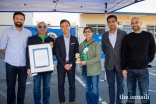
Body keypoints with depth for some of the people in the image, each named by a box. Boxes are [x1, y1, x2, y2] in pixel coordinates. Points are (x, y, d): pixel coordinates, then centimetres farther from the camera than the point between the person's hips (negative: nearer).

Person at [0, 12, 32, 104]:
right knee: (10, 86, 7)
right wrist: (10, 56, 1)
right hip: (11, 64, -1)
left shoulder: (28, 32, 4)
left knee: (22, 85, 12)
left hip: (24, 64, 2)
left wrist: (28, 59, 2)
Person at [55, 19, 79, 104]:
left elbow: (76, 53, 1)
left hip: (71, 65, 0)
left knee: (72, 84, 6)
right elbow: (57, 54, -3)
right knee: (60, 84, 5)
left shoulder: (74, 39, 4)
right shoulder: (58, 40, 2)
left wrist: (70, 64, -9)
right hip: (61, 65, 0)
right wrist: (64, 64, -11)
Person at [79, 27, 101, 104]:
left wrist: (86, 62, -18)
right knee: (87, 88, 14)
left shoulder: (96, 44, -5)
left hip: (93, 69, -4)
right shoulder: (81, 44, 8)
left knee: (94, 89, 2)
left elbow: (98, 57, -12)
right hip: (84, 69, 4)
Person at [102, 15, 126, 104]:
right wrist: (109, 55, 9)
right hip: (109, 64, 2)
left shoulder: (123, 33, -4)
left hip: (120, 63, -2)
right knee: (111, 85, 11)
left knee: (120, 85, 8)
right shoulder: (105, 35, 4)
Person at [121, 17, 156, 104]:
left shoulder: (148, 35, 1)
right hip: (130, 69, 1)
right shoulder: (127, 37, 0)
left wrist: (149, 60, 4)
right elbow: (123, 53, 1)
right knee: (131, 91, 10)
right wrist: (123, 68, -2)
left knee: (144, 93, 4)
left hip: (143, 69, 0)